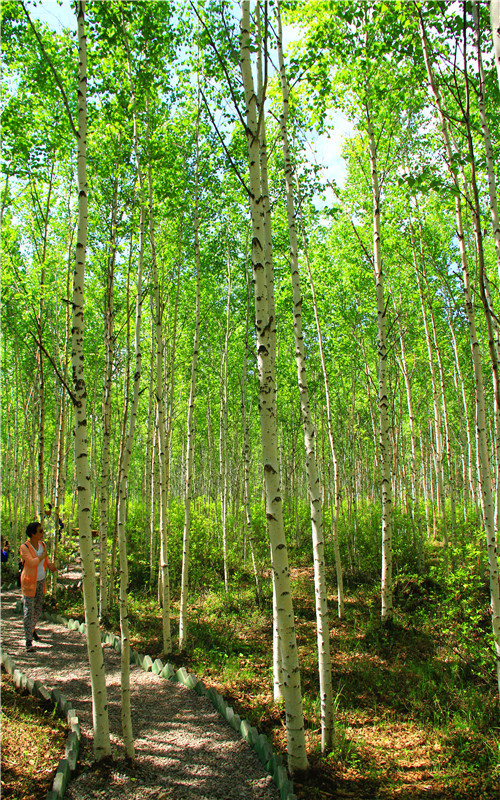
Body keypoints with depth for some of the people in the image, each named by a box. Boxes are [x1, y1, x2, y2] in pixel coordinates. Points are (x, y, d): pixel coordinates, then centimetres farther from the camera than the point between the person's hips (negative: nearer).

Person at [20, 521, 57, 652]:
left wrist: (51, 566, -8)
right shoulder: (24, 547, -17)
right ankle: (28, 641, -2)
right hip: (29, 582, -6)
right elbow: (32, 562, -27)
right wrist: (44, 555, -13)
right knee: (29, 611, -7)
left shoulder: (42, 544, 3)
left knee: (38, 609, 17)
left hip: (40, 581, 6)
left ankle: (32, 629, 42)